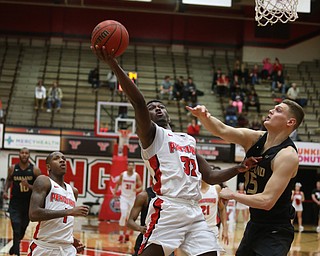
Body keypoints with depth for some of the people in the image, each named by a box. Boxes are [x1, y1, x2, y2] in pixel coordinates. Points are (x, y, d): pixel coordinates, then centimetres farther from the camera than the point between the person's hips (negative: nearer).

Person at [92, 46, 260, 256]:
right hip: (168, 209, -6)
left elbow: (210, 177, 26)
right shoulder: (151, 133, 7)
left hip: (194, 212, 6)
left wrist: (239, 169, 11)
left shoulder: (189, 140, 26)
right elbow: (138, 103, -12)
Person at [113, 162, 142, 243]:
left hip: (132, 198, 1)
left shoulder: (136, 176, -7)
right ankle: (121, 234, -10)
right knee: (123, 215, -15)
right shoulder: (123, 174, -4)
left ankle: (126, 234, 25)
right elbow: (118, 184, 11)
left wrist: (137, 190, -30)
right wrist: (115, 192, -2)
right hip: (124, 197, -1)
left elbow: (140, 187, -9)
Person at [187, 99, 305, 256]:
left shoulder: (287, 155, -21)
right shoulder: (254, 139, 0)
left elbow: (267, 201, -27)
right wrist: (203, 116, -34)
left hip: (275, 232, -8)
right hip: (254, 225, 8)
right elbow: (221, 130, -13)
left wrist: (232, 195, -16)